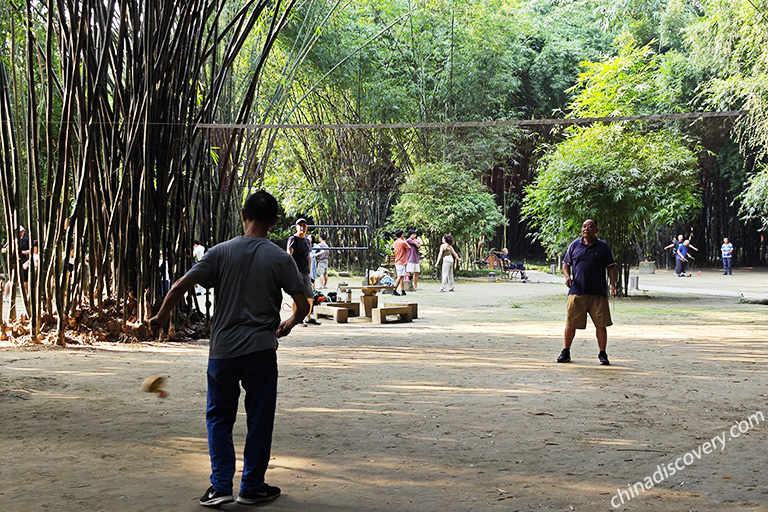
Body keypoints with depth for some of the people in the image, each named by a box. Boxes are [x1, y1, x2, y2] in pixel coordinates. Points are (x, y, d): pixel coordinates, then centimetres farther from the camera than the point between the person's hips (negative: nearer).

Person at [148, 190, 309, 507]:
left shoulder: (221, 252, -4)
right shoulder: (280, 259, -4)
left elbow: (180, 287, -7)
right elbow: (302, 306, -4)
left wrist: (160, 317, 8)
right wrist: (288, 325, 17)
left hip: (223, 350, 1)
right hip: (261, 350, 0)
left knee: (219, 418, 13)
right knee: (259, 420, 10)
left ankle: (221, 486, 7)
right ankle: (252, 487, 18)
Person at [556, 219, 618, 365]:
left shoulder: (603, 247, 8)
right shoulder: (574, 245, 11)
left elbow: (611, 267, 8)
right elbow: (566, 264, 17)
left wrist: (613, 285, -6)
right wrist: (567, 276, -2)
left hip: (598, 293, -1)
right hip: (577, 291, 1)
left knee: (601, 324, -2)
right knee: (570, 323, 2)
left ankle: (602, 354, 9)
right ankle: (566, 352, 15)